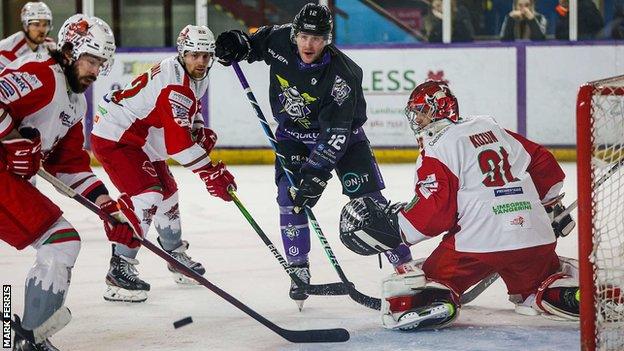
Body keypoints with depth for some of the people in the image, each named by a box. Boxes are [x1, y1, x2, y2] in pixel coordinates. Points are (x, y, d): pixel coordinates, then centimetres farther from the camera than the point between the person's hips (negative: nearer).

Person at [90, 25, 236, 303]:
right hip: (114, 140, -11)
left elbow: (190, 108, 23)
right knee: (147, 197, -23)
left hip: (141, 141, 11)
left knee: (167, 194, 21)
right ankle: (120, 270, -21)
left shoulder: (196, 77, 4)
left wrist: (201, 131, 2)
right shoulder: (174, 84, -29)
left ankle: (175, 252, 43)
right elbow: (179, 141, -36)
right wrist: (211, 173, -37)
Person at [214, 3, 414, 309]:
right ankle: (299, 271, 1)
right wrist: (238, 44, -11)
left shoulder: (342, 74, -31)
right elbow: (258, 42, 10)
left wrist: (316, 173, -38)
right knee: (289, 198, -12)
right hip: (292, 132, 3)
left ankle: (404, 263, -2)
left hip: (341, 134, -3)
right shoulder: (279, 40, -18)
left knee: (367, 198, -11)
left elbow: (335, 133, -33)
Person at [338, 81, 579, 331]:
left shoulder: (438, 149, -2)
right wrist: (549, 207, 33)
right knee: (534, 284, 29)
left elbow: (434, 210, -11)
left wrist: (393, 226, -2)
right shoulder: (493, 129, 17)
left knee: (433, 278, 10)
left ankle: (432, 301, -21)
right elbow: (544, 164, 20)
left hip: (481, 243, -5)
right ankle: (572, 291, 2)